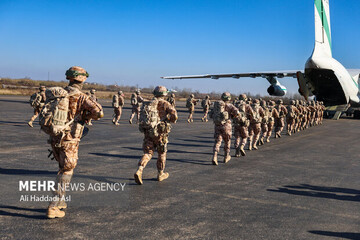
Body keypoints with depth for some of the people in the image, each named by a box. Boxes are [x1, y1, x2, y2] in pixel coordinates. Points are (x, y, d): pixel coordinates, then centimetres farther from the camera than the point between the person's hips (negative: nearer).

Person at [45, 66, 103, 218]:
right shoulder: (82, 98, -12)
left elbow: (44, 114, 12)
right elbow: (99, 112, -21)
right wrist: (87, 116, -2)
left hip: (54, 138, 7)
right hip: (69, 141, -6)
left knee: (63, 167, 24)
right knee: (66, 172, 3)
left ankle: (59, 200, 28)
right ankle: (53, 208, 1)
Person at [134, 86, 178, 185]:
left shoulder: (147, 104, 11)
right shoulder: (165, 104, -4)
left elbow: (142, 119, 15)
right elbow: (174, 115, -16)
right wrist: (172, 120, 5)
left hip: (147, 131, 4)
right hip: (160, 132, -4)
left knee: (148, 153, 7)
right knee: (162, 153, 15)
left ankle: (139, 171, -15)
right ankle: (160, 174, 26)